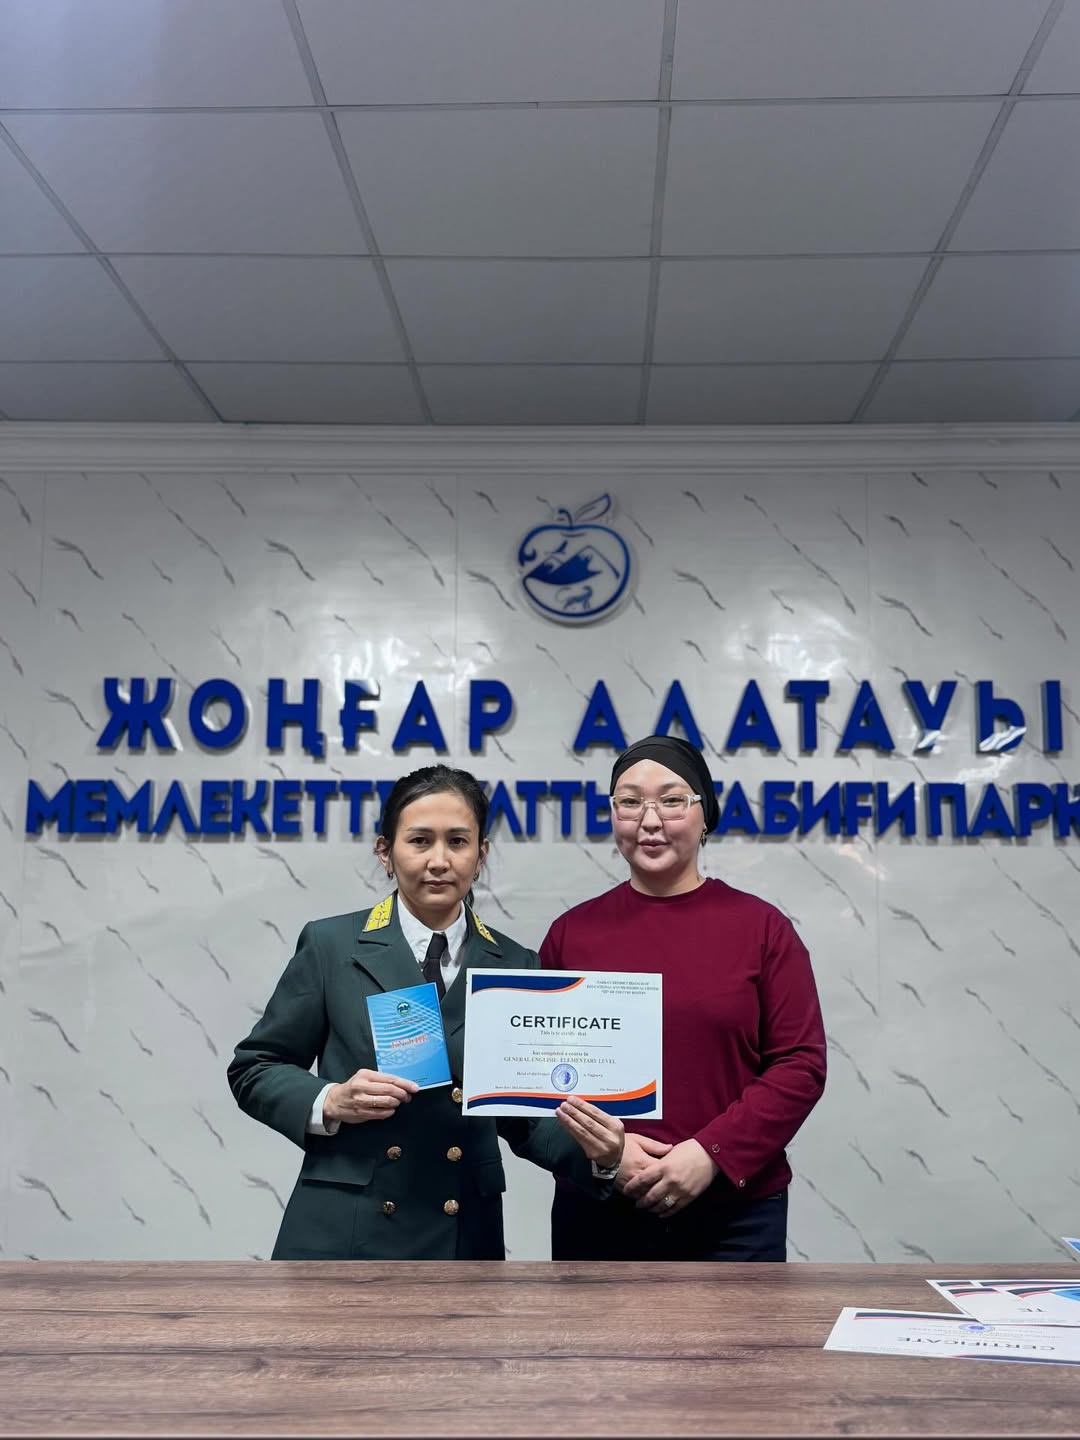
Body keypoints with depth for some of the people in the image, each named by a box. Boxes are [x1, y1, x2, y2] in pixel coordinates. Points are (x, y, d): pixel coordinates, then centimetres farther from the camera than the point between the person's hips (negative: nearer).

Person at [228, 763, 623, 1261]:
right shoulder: (331, 945, -4)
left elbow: (524, 1114, 4)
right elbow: (253, 1069, 2)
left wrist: (594, 1153, -15)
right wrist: (330, 1102, -15)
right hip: (342, 1235, -1)